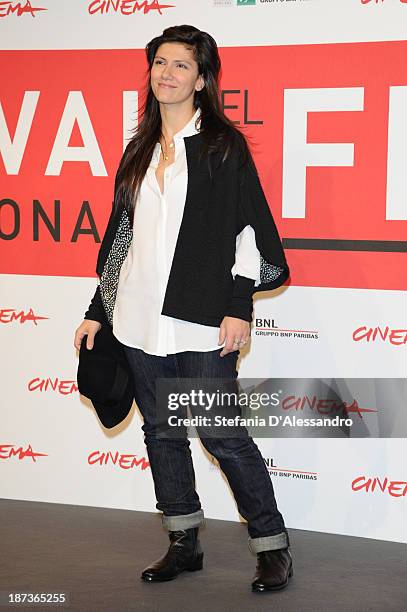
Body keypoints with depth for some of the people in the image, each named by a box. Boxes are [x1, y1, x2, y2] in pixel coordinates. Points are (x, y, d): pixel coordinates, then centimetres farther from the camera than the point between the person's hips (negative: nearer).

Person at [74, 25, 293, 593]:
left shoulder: (223, 144, -1)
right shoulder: (140, 150, 14)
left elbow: (247, 226, -6)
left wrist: (239, 306, -13)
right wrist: (98, 310, 17)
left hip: (202, 318, -6)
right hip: (140, 315, 6)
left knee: (222, 433, -5)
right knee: (160, 430, 10)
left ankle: (272, 545, 9)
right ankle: (185, 543, 22)